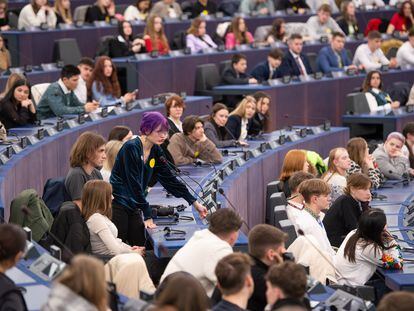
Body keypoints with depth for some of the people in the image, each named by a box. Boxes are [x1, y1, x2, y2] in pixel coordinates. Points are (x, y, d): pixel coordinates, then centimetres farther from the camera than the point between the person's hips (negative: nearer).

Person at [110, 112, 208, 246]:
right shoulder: (131, 148, -18)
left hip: (133, 207, 8)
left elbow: (169, 178, 8)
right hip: (117, 204, -8)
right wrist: (147, 216, -20)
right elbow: (134, 184, -20)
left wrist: (195, 203, 3)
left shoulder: (155, 151, 5)